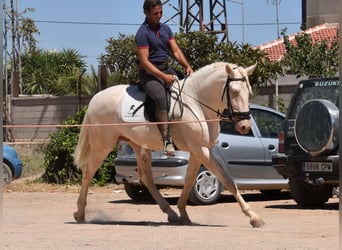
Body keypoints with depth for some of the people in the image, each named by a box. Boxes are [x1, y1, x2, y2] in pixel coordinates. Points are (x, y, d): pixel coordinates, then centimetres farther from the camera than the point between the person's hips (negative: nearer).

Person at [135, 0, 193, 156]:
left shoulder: (165, 29, 13)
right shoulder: (143, 33, -11)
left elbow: (176, 51, 12)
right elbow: (144, 61, -17)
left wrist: (187, 66, -6)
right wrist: (163, 77, -23)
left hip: (166, 69, 8)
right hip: (150, 73, -8)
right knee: (161, 98, -32)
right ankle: (166, 139, -36)